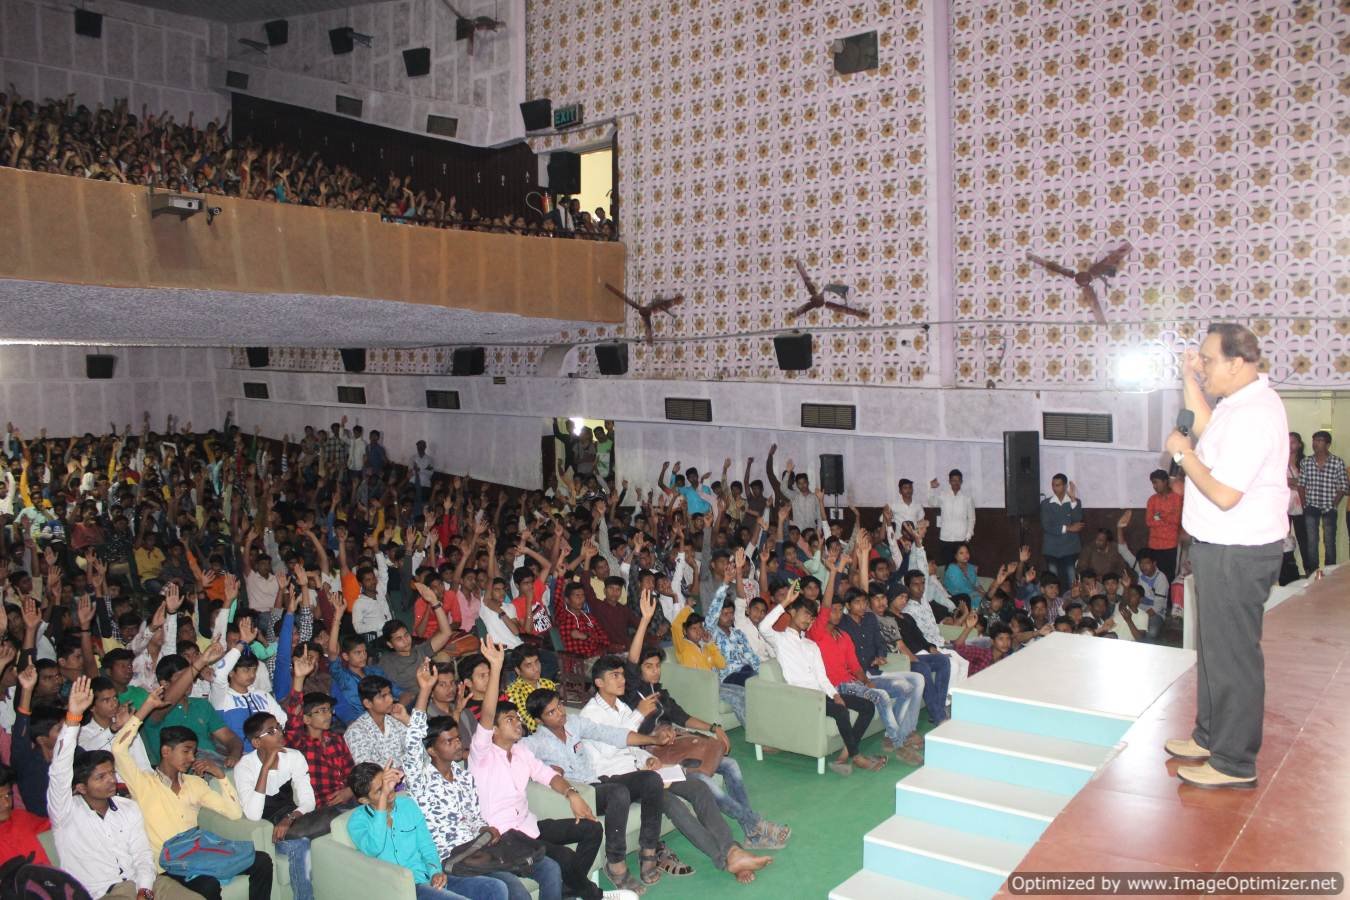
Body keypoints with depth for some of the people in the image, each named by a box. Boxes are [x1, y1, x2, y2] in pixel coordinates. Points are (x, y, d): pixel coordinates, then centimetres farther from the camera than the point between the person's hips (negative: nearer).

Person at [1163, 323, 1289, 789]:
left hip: (1237, 554, -11)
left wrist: (1184, 453, -15)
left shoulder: (1252, 416, -25)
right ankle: (1211, 735, 36)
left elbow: (1224, 495, -28)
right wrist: (1190, 379, 16)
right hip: (1223, 547, 11)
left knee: (1232, 655, 0)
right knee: (1213, 647, 21)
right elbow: (1206, 429, 25)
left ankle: (1235, 763, 12)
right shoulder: (1243, 401, 8)